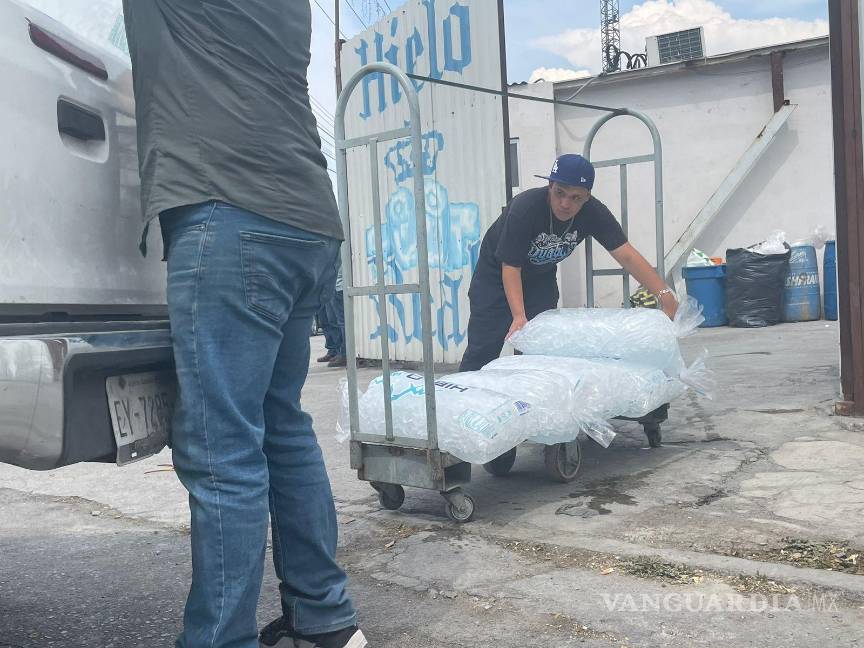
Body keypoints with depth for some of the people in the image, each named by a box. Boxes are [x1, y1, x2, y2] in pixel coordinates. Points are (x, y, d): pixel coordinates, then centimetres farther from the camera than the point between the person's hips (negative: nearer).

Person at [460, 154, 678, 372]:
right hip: (497, 273, -4)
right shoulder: (525, 207, -32)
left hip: (541, 277, 4)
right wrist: (519, 317, -41)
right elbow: (510, 266, -30)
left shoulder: (594, 212, -21)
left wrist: (665, 294, -35)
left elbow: (626, 255, -24)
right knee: (484, 348, -9)